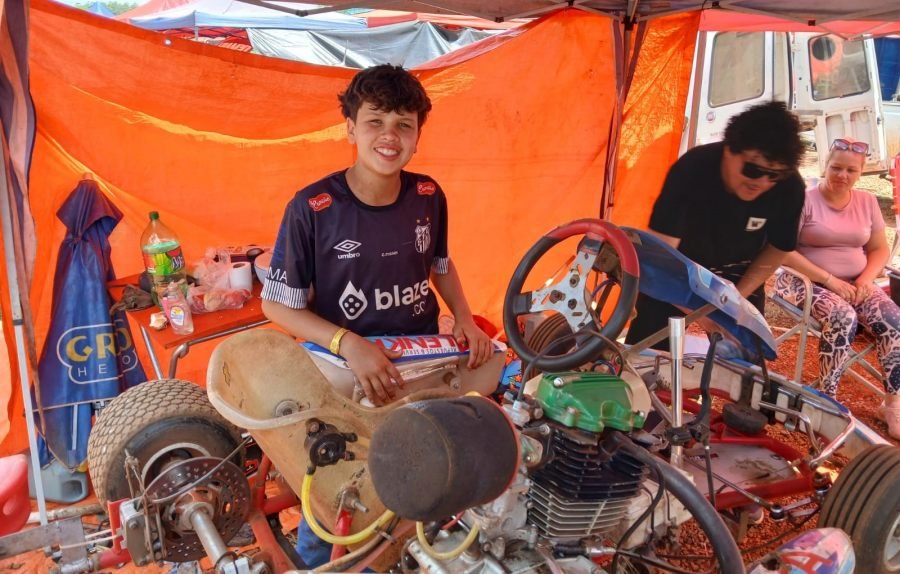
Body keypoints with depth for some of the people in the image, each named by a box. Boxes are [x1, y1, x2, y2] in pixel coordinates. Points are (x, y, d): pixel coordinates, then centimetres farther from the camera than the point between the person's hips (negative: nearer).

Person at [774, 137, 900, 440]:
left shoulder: (868, 202, 7)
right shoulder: (805, 199, -9)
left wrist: (865, 281, -10)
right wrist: (830, 280, -21)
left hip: (854, 282, 5)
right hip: (807, 280, -5)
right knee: (843, 318, -33)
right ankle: (825, 399, -20)